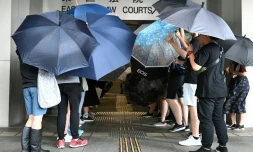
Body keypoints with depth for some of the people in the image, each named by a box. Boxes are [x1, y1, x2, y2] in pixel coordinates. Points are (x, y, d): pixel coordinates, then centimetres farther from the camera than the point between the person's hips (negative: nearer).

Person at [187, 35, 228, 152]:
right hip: (220, 89, 9)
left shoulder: (206, 48, -14)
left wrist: (190, 52, -5)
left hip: (207, 90, -9)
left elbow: (196, 67, -18)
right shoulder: (219, 48, 15)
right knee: (218, 118, 14)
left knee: (206, 119, -2)